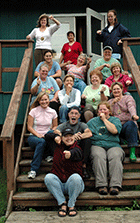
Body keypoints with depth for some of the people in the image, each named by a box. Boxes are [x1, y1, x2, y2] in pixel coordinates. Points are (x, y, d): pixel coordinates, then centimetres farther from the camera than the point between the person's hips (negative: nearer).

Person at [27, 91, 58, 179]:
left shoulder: (53, 112, 8)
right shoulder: (34, 111, 1)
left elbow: (55, 126, 14)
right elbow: (29, 127, 0)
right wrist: (37, 134, -17)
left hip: (47, 137, 2)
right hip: (34, 136, -1)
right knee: (41, 142, -39)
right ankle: (33, 171, -38)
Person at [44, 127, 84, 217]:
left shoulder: (77, 149, -6)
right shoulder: (58, 146, 9)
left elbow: (75, 153, -32)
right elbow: (47, 136, 23)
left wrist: (70, 154, -57)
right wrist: (56, 136, 0)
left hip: (74, 185, -3)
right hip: (59, 185, 3)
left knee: (76, 177, -35)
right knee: (48, 177, -25)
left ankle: (71, 205, -16)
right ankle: (62, 203, -17)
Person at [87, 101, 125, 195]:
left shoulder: (115, 120, 18)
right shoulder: (92, 121, 24)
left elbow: (114, 131, -3)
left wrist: (104, 119, 2)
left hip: (113, 145, 0)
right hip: (97, 145, 0)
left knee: (115, 157, -33)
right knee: (98, 157, -34)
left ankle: (115, 185, -39)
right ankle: (101, 185, -38)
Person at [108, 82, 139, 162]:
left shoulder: (128, 98, 13)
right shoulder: (110, 101, 25)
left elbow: (131, 107, -10)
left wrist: (134, 115, -32)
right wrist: (113, 103, 1)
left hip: (127, 123, -2)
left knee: (130, 124, -38)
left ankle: (132, 152, -41)